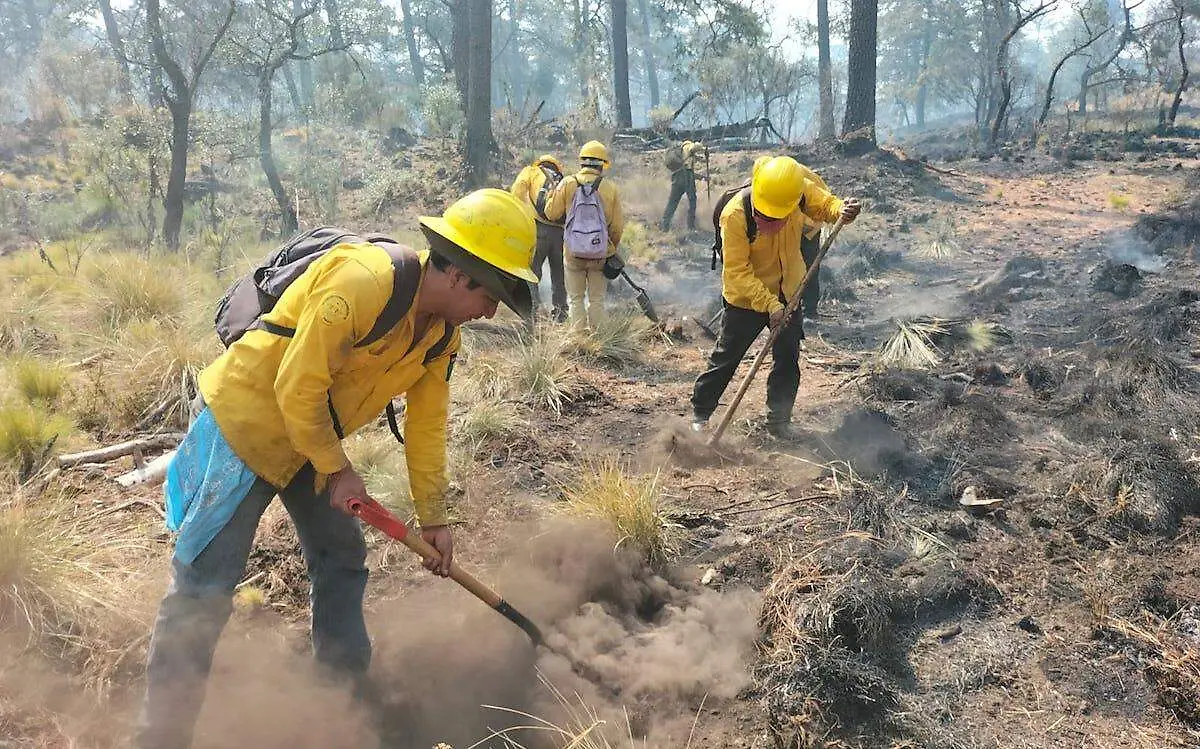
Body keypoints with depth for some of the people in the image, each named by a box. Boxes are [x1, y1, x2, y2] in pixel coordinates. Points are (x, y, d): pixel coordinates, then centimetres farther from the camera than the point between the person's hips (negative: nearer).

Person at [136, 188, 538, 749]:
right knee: (206, 580, -6)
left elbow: (427, 423, 6)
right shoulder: (362, 282, -30)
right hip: (247, 418, -9)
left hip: (312, 439, 9)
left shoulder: (442, 334, -2)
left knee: (342, 558, 13)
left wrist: (434, 519, 7)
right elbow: (298, 387, -27)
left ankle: (350, 698, 28)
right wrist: (337, 469, -15)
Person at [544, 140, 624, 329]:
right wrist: (613, 248, 17)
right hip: (600, 254, 0)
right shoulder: (610, 189, -5)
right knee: (597, 299, 13)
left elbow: (552, 214, -1)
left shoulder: (567, 184, -7)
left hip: (573, 253, 0)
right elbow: (617, 226, -1)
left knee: (575, 299, 12)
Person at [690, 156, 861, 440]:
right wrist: (768, 304, -33)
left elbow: (826, 204, -1)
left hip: (788, 292, 5)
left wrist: (843, 210, -27)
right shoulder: (735, 215, -31)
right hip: (746, 296, -4)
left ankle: (779, 422, 25)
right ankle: (700, 412, 21)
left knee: (788, 359, 11)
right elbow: (737, 271, -28)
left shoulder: (802, 191, -18)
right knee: (726, 357, 4)